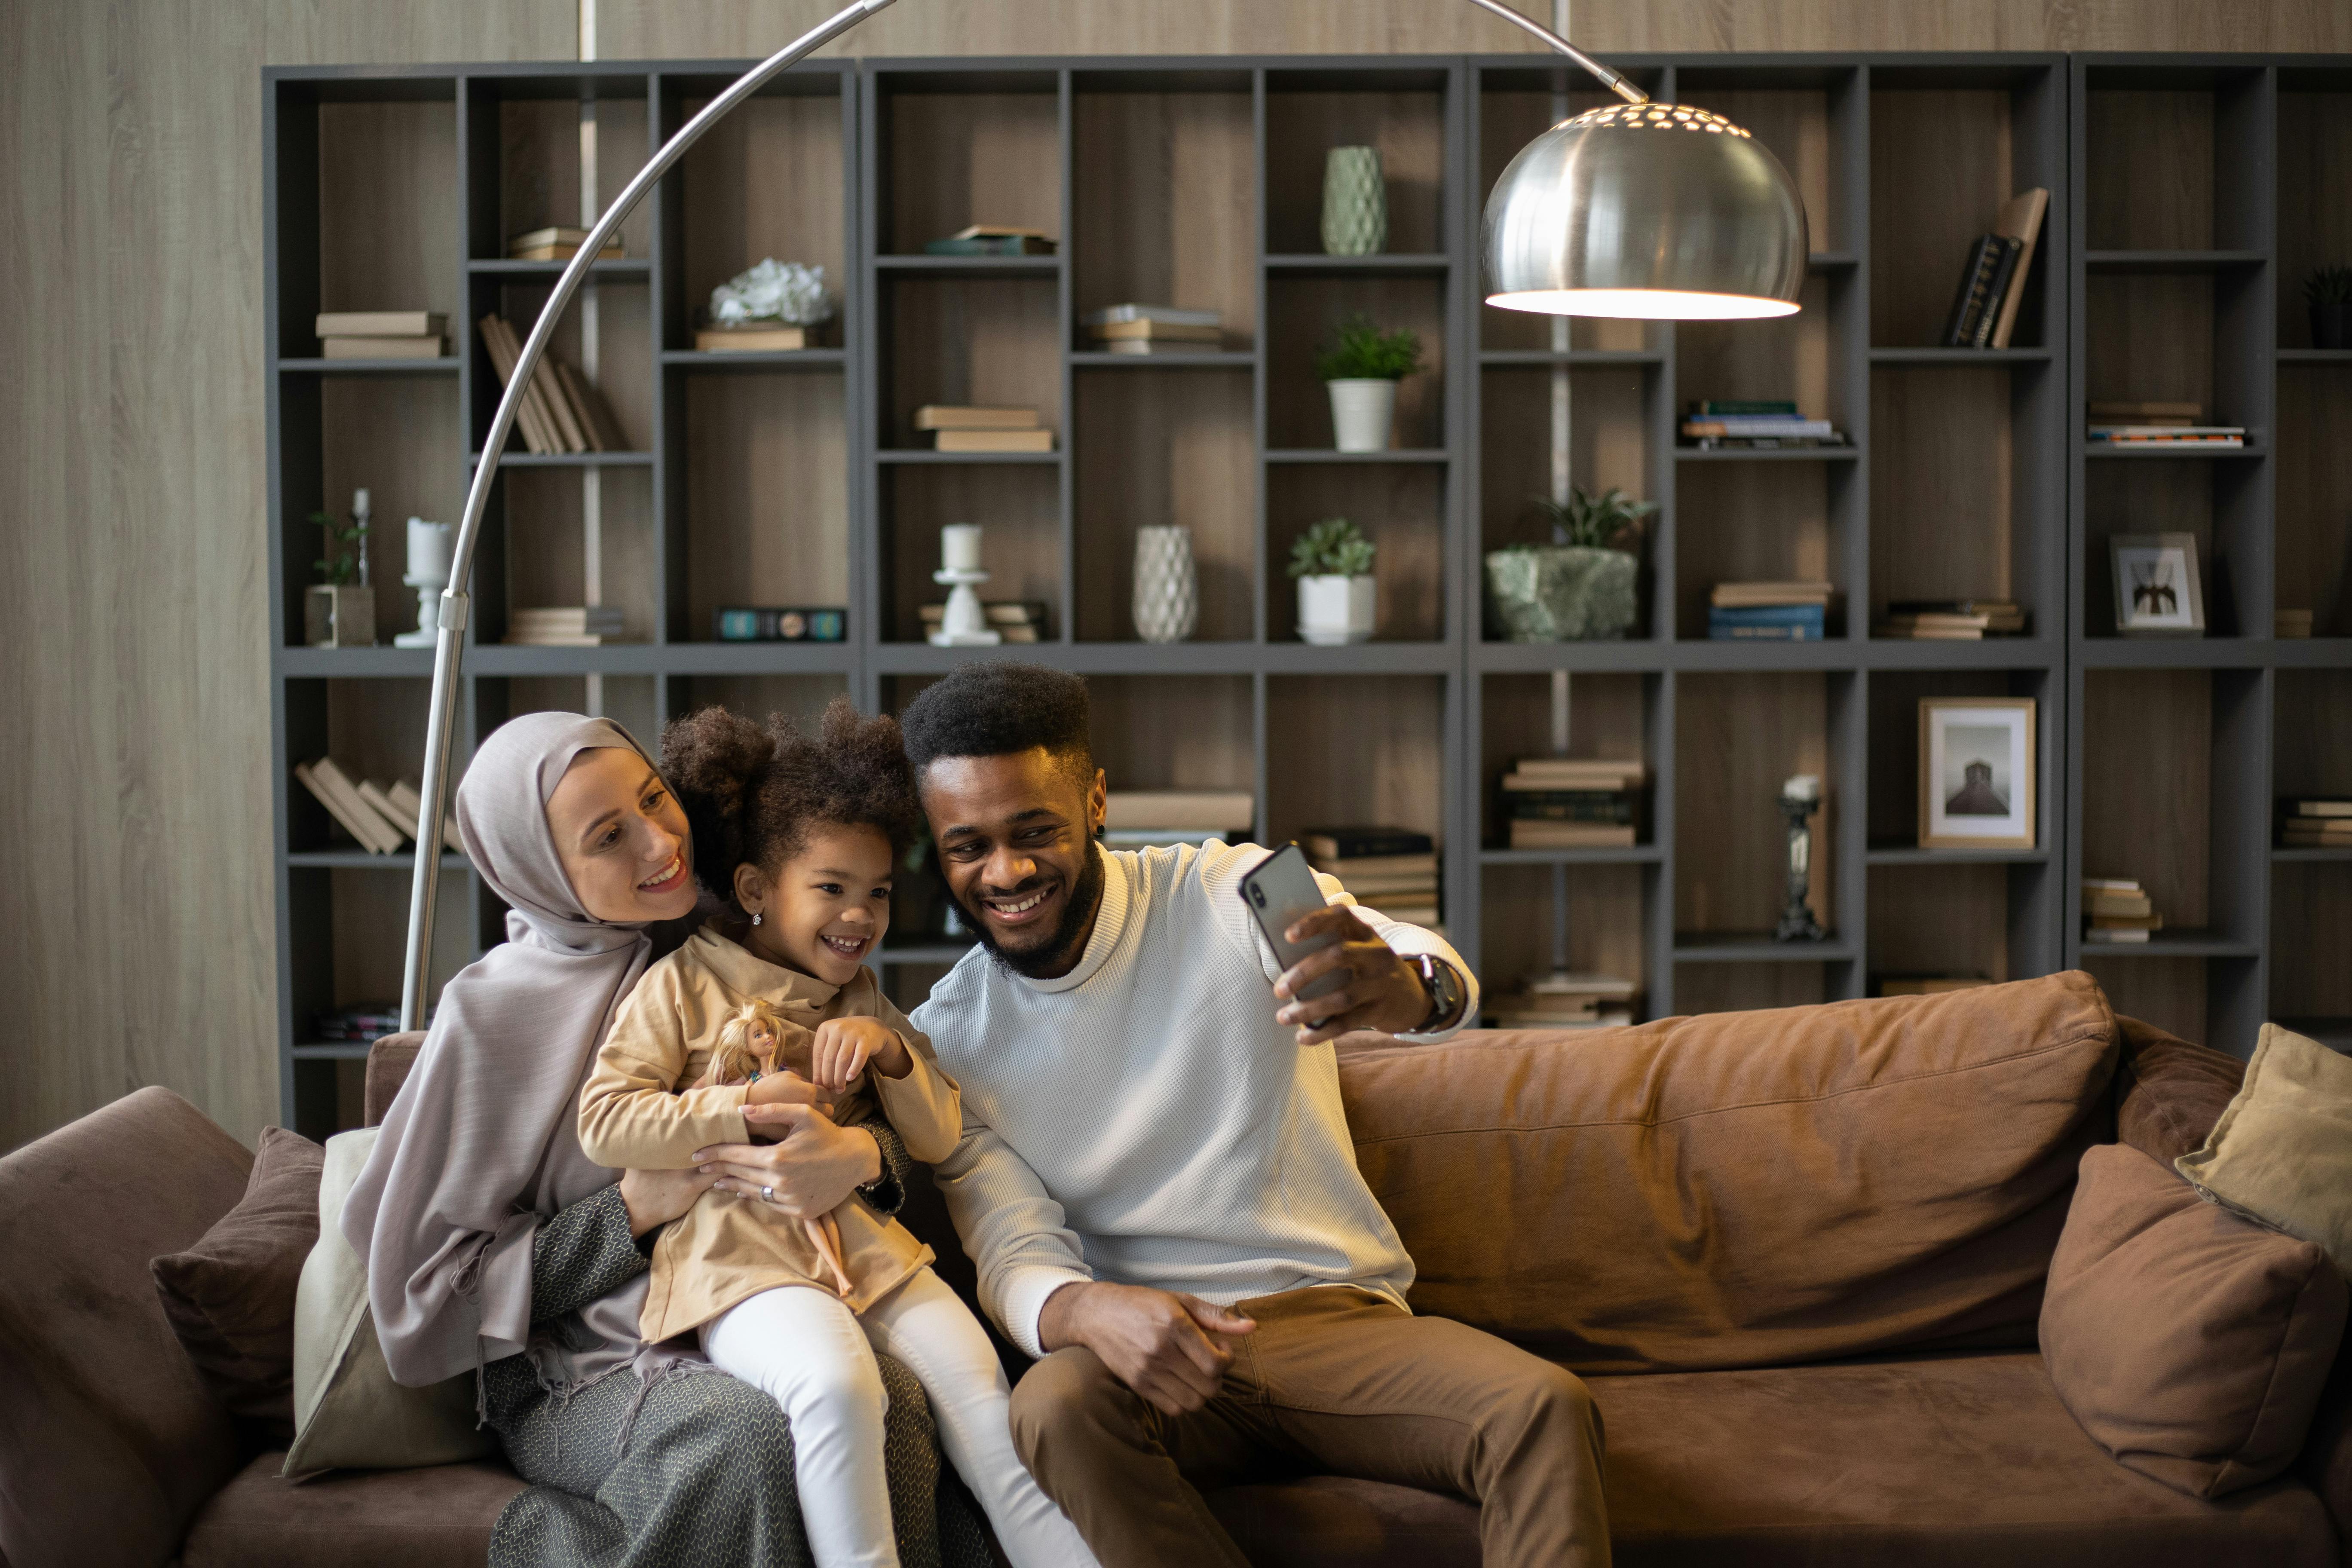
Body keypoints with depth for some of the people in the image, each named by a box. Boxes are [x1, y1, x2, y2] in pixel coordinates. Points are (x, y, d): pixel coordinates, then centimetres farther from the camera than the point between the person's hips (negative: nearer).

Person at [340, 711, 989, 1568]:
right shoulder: (493, 1014, -3)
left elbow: (912, 1126, 7)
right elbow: (428, 1282, 0)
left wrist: (861, 1154, -18)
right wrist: (634, 1212, -10)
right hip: (582, 1371, -3)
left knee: (905, 1407, -30)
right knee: (748, 1441, -36)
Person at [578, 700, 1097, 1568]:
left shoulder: (864, 1002, 18)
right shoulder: (685, 985, 3)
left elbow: (940, 1138, 13)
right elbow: (604, 1122, -7)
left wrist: (890, 1049, -6)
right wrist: (748, 1105, -13)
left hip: (862, 1239, 5)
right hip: (740, 1253, -5)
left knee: (973, 1373, -16)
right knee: (837, 1381, -33)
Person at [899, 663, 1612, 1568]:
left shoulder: (1227, 898, -3)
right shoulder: (949, 1039, 5)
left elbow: (1443, 977, -22)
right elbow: (1013, 1255, -3)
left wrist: (1408, 986, -49)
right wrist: (1086, 1311, -29)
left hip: (1336, 1317, -1)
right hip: (1143, 1346, 1)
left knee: (1546, 1410, -29)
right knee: (1055, 1407, -34)